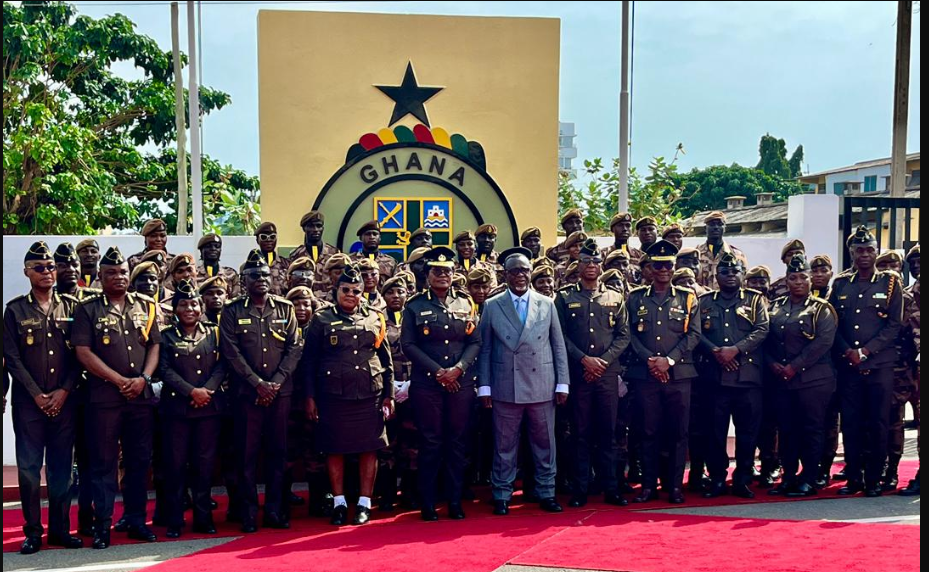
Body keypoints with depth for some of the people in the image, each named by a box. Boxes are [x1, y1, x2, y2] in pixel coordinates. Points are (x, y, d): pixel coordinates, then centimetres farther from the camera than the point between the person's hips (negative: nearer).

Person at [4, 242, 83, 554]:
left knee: (61, 468, 6)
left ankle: (60, 528, 16)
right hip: (29, 402, -1)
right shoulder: (15, 310, 2)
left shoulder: (71, 307, 7)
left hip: (64, 401, 1)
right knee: (29, 468, 1)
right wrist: (38, 395, -9)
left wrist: (64, 391, -7)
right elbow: (12, 358, -2)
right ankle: (33, 531, 9)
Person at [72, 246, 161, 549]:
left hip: (141, 396, 3)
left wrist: (143, 379, -8)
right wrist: (120, 381, -12)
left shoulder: (146, 307, 11)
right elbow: (83, 352, -7)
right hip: (104, 397, -3)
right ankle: (102, 526, 8)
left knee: (139, 460, 9)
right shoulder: (87, 310, 1)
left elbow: (155, 346, 9)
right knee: (104, 462, 1)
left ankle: (136, 520, 19)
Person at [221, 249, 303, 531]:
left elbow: (295, 347, 3)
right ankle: (249, 513, 9)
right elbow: (232, 352, -5)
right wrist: (258, 383, -12)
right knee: (248, 452, 1)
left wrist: (276, 381, -9)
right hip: (247, 392, -2)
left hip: (281, 391, 2)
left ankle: (274, 510, 14)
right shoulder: (232, 311, 2)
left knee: (277, 451, 6)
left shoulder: (285, 308, 8)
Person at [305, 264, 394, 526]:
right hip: (333, 396, -1)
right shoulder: (321, 320, 4)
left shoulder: (375, 319, 9)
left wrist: (389, 395, 7)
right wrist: (310, 397, -1)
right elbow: (310, 361, 4)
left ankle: (364, 503, 12)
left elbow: (386, 361, 11)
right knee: (335, 449, 4)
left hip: (369, 395, 1)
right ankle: (339, 503, 16)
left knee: (369, 448, 2)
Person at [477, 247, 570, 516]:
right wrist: (484, 387, -2)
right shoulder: (491, 306, 3)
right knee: (504, 445, 6)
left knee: (545, 443, 9)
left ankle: (546, 493, 21)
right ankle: (502, 496, 16)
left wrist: (562, 382, 2)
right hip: (505, 388, -1)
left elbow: (559, 346, 7)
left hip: (542, 387, 1)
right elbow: (485, 349, 3)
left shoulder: (547, 304, 7)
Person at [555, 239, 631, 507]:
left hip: (608, 374, 1)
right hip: (577, 374, -1)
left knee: (608, 432, 5)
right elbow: (560, 335, -1)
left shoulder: (615, 298, 10)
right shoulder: (565, 297, 5)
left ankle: (611, 488, 12)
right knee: (580, 433, 2)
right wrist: (584, 359, -11)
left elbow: (623, 336, 6)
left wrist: (603, 360, -8)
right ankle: (580, 490, 8)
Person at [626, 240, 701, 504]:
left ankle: (675, 486, 10)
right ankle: (648, 485, 10)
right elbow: (630, 334, 3)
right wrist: (650, 360, -10)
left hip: (679, 374, 0)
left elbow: (693, 335, 1)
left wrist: (668, 360, -10)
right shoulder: (635, 298, 10)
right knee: (649, 431, 3)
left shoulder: (687, 298, 8)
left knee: (678, 431, 2)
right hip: (644, 374, 0)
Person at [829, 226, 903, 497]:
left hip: (880, 365, -2)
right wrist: (847, 352, -8)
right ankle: (854, 478, 12)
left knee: (878, 424, 0)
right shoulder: (840, 284, 11)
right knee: (850, 423, 3)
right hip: (847, 366, 2)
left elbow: (895, 325, -2)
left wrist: (866, 351, -11)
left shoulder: (890, 283, 4)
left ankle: (874, 479, 9)